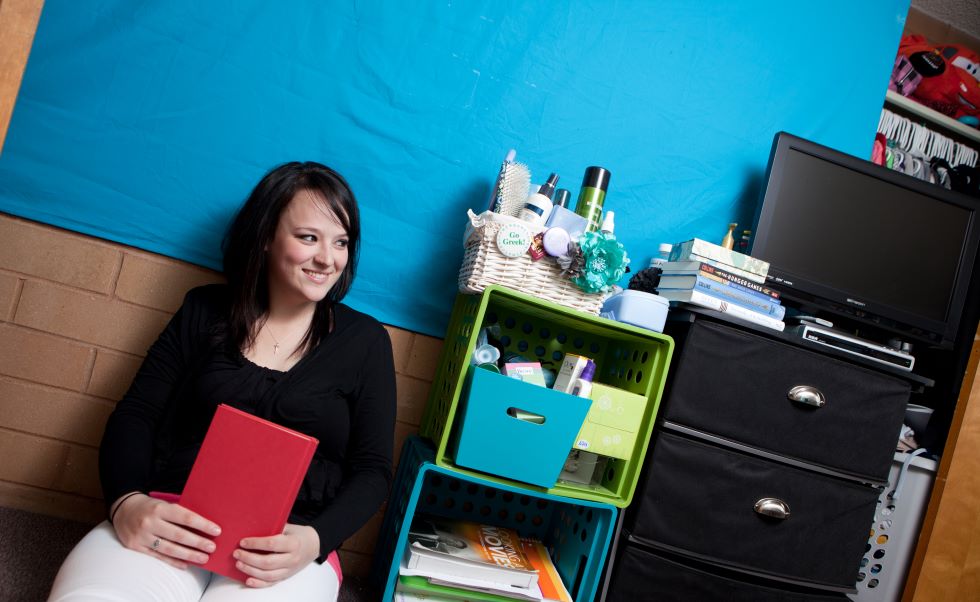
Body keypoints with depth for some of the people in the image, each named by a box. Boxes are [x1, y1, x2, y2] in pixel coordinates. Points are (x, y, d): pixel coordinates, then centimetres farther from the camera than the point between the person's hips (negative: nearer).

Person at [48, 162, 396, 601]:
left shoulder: (365, 340, 8)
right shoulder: (205, 310, 13)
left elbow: (372, 470, 5)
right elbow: (135, 415, 9)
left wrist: (314, 540, -15)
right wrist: (126, 501, -13)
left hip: (286, 547, -2)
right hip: (172, 527, 2)